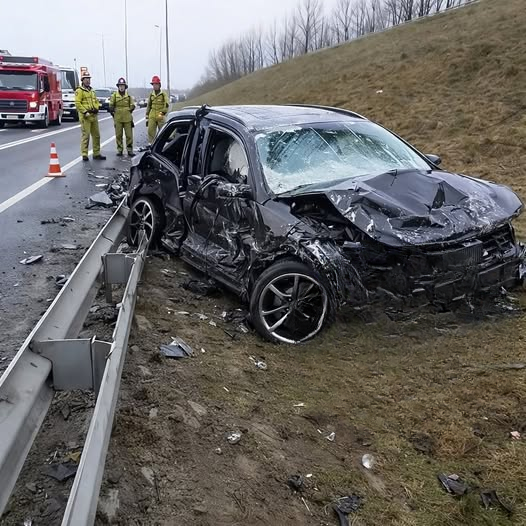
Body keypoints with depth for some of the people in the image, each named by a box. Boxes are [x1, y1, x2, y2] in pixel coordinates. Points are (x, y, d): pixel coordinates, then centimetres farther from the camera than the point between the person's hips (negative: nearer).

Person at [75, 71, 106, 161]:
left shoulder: (92, 91, 21)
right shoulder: (79, 91, -4)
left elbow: (96, 101, 24)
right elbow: (77, 103, -12)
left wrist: (96, 108, 4)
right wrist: (85, 112, -19)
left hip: (94, 116, 8)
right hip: (85, 116, -8)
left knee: (96, 135, 10)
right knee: (85, 135, -7)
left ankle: (96, 154, 18)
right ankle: (84, 155, -3)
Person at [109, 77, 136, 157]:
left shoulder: (129, 95, 7)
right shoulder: (114, 95, 4)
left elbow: (132, 106, 12)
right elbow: (111, 106, 8)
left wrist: (129, 112, 10)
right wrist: (113, 113, 9)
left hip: (127, 118, 0)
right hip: (117, 119, 0)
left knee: (129, 135, 0)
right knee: (118, 135, 4)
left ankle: (129, 150, 8)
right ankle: (119, 150, 12)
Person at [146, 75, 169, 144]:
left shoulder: (163, 94, 1)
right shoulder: (151, 95, 14)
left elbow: (166, 105, -7)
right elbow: (148, 106, 18)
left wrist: (163, 113, -20)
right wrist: (147, 118, 14)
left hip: (160, 117, -3)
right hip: (152, 117, 3)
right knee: (150, 131, -5)